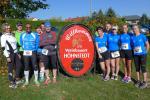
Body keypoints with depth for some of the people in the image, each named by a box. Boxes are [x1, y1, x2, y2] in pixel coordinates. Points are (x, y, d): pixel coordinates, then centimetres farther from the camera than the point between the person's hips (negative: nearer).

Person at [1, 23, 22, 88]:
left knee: (19, 65, 11)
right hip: (10, 54, -7)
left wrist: (17, 53, 18)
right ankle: (11, 82, 12)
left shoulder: (11, 35, 14)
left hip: (15, 53, 7)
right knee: (11, 68, 0)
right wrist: (7, 57, -18)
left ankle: (16, 78, 28)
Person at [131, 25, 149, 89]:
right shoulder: (132, 38, 5)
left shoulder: (142, 36, -5)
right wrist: (134, 50, 1)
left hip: (142, 54, -4)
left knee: (143, 68, -3)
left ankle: (145, 82, 6)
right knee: (137, 68, 9)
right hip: (136, 55, 4)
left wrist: (146, 52, -1)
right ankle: (138, 81, 21)